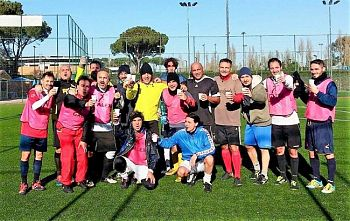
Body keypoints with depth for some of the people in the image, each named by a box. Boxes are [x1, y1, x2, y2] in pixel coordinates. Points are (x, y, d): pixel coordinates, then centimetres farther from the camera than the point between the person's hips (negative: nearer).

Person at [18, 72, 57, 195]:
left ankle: (36, 182, 19)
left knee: (39, 156, 9)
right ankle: (23, 183, 8)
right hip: (28, 130, -4)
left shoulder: (52, 94, 5)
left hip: (42, 131, 4)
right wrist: (48, 96, -34)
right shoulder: (33, 92, -10)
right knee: (25, 156, -1)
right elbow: (34, 106, -27)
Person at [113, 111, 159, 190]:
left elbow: (153, 154, -2)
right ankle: (126, 177, 1)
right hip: (129, 163, 0)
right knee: (118, 161, -33)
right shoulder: (128, 133, 0)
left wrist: (150, 171, -11)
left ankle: (138, 176, 12)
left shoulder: (148, 134, -2)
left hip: (142, 166, 0)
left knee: (150, 185, -23)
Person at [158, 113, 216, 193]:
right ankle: (191, 174, 11)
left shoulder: (202, 132, -14)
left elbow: (212, 148, -22)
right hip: (188, 162, 2)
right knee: (181, 172, -29)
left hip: (202, 161, -2)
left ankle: (207, 181, -7)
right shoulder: (181, 134, -6)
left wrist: (196, 155, -31)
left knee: (209, 158, -35)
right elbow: (168, 143, 1)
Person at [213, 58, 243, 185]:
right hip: (219, 120, 4)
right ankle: (228, 171, 30)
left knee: (234, 148, -6)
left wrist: (234, 98, -33)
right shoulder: (214, 80, 9)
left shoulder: (235, 81, -3)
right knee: (224, 147, 14)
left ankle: (237, 176, 2)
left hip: (233, 120, -4)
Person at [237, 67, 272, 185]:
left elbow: (263, 98, -37)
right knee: (248, 146, 17)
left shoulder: (258, 87, -17)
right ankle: (257, 168, 36)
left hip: (262, 123, -8)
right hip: (250, 123, 8)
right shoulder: (242, 88, 5)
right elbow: (238, 100, 21)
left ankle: (264, 174, 6)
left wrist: (251, 94, -56)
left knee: (264, 148, -3)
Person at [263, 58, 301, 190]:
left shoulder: (287, 78, -9)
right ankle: (283, 175, 26)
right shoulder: (267, 82, 4)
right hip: (276, 120, 4)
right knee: (279, 150, 11)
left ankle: (294, 178, 11)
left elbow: (290, 85, -34)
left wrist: (284, 81, -55)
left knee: (293, 151, 0)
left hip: (290, 119, -4)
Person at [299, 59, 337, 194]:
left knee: (328, 153, -2)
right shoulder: (312, 83, 15)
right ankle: (316, 180, 23)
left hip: (324, 123, -7)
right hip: (310, 122, 8)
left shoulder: (329, 84, -7)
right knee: (312, 152, 11)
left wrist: (317, 92, -25)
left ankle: (331, 183, 5)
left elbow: (332, 101, -21)